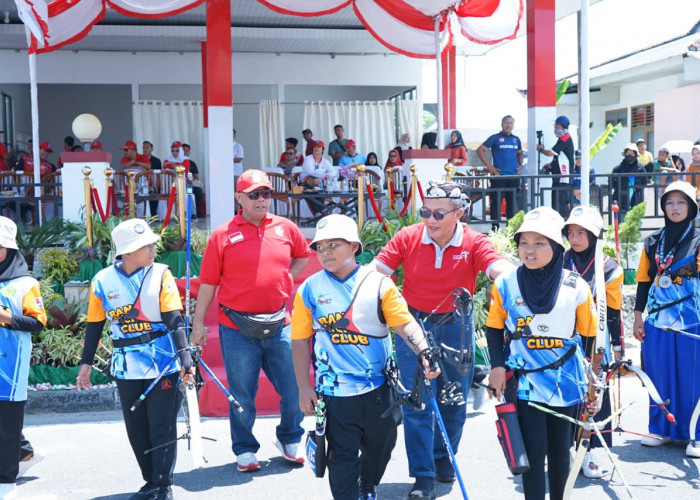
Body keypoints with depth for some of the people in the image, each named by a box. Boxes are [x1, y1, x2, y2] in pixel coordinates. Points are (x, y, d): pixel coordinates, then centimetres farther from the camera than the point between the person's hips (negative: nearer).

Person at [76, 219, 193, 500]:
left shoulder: (160, 274, -7)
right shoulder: (103, 281, -2)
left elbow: (174, 319, -10)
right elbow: (94, 324, 7)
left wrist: (184, 356, -18)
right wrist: (86, 363, 8)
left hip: (163, 363, -2)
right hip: (126, 368, 3)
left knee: (162, 426, 1)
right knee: (136, 428, 11)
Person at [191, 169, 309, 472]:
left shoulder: (286, 228, 5)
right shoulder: (223, 235, -4)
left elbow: (302, 256, 24)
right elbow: (208, 282, -1)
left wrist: (285, 279, 10)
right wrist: (198, 322, 0)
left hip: (279, 325, 3)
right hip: (237, 329, -2)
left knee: (294, 388, 8)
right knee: (242, 395, 6)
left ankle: (290, 441, 30)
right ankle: (245, 450, 23)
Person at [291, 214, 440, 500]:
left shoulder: (378, 283, -3)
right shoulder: (310, 290, -2)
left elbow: (405, 324, -9)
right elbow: (300, 340, 1)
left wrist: (424, 352, -27)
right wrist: (304, 388, -2)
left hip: (378, 388, 2)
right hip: (334, 390, -2)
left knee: (381, 447, 18)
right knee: (342, 454, 3)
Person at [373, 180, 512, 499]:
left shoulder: (473, 243, -10)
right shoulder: (407, 238, -9)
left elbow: (501, 269, -25)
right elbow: (374, 272, -7)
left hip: (455, 327, 1)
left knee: (453, 401, 14)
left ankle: (443, 460, 37)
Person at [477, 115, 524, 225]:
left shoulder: (516, 139, 14)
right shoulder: (495, 138, -2)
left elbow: (520, 153, 30)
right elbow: (479, 150, -3)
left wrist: (520, 165, 12)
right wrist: (489, 166, -8)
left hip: (514, 176, 5)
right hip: (499, 176, -5)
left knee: (512, 201, 9)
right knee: (496, 201, -3)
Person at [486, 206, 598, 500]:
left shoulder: (576, 287, -7)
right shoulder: (506, 284, -6)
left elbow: (588, 336, 3)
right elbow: (494, 328, 6)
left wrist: (591, 382, 5)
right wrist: (497, 366, -4)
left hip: (565, 383, 1)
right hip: (524, 382, -1)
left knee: (560, 451, 13)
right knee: (534, 450, -2)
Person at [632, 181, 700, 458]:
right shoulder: (652, 242, 11)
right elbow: (643, 280, 14)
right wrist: (638, 316, 10)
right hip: (657, 320, 4)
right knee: (659, 377, 8)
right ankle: (661, 429, 21)